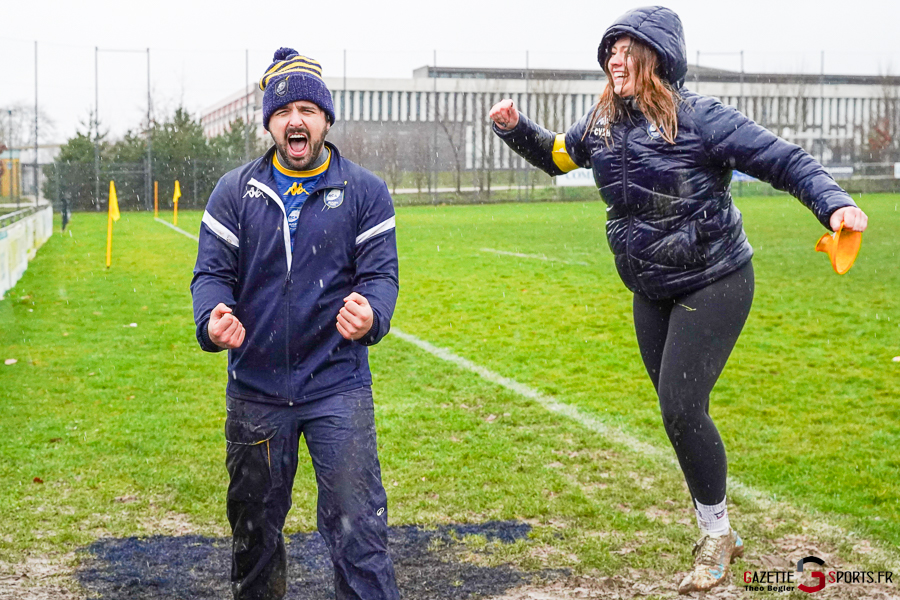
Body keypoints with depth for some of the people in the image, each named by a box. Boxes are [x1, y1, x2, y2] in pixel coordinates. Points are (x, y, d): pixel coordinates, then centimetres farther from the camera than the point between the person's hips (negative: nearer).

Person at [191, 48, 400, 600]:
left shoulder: (365, 192, 1)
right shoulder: (235, 192, 4)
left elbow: (381, 273, -4)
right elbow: (212, 271, 0)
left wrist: (371, 315, -28)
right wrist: (213, 318, -23)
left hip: (338, 385, -2)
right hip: (255, 386, 2)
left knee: (357, 528, -7)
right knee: (254, 528, 16)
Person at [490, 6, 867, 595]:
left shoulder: (698, 116, -19)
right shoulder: (602, 123, 0)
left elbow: (786, 161, -20)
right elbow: (554, 155, 18)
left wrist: (835, 203, -35)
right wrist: (516, 128, -1)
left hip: (713, 286, -7)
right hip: (652, 294, 7)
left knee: (681, 408, -14)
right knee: (678, 414, 12)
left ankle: (716, 533, 9)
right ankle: (721, 535, 30)